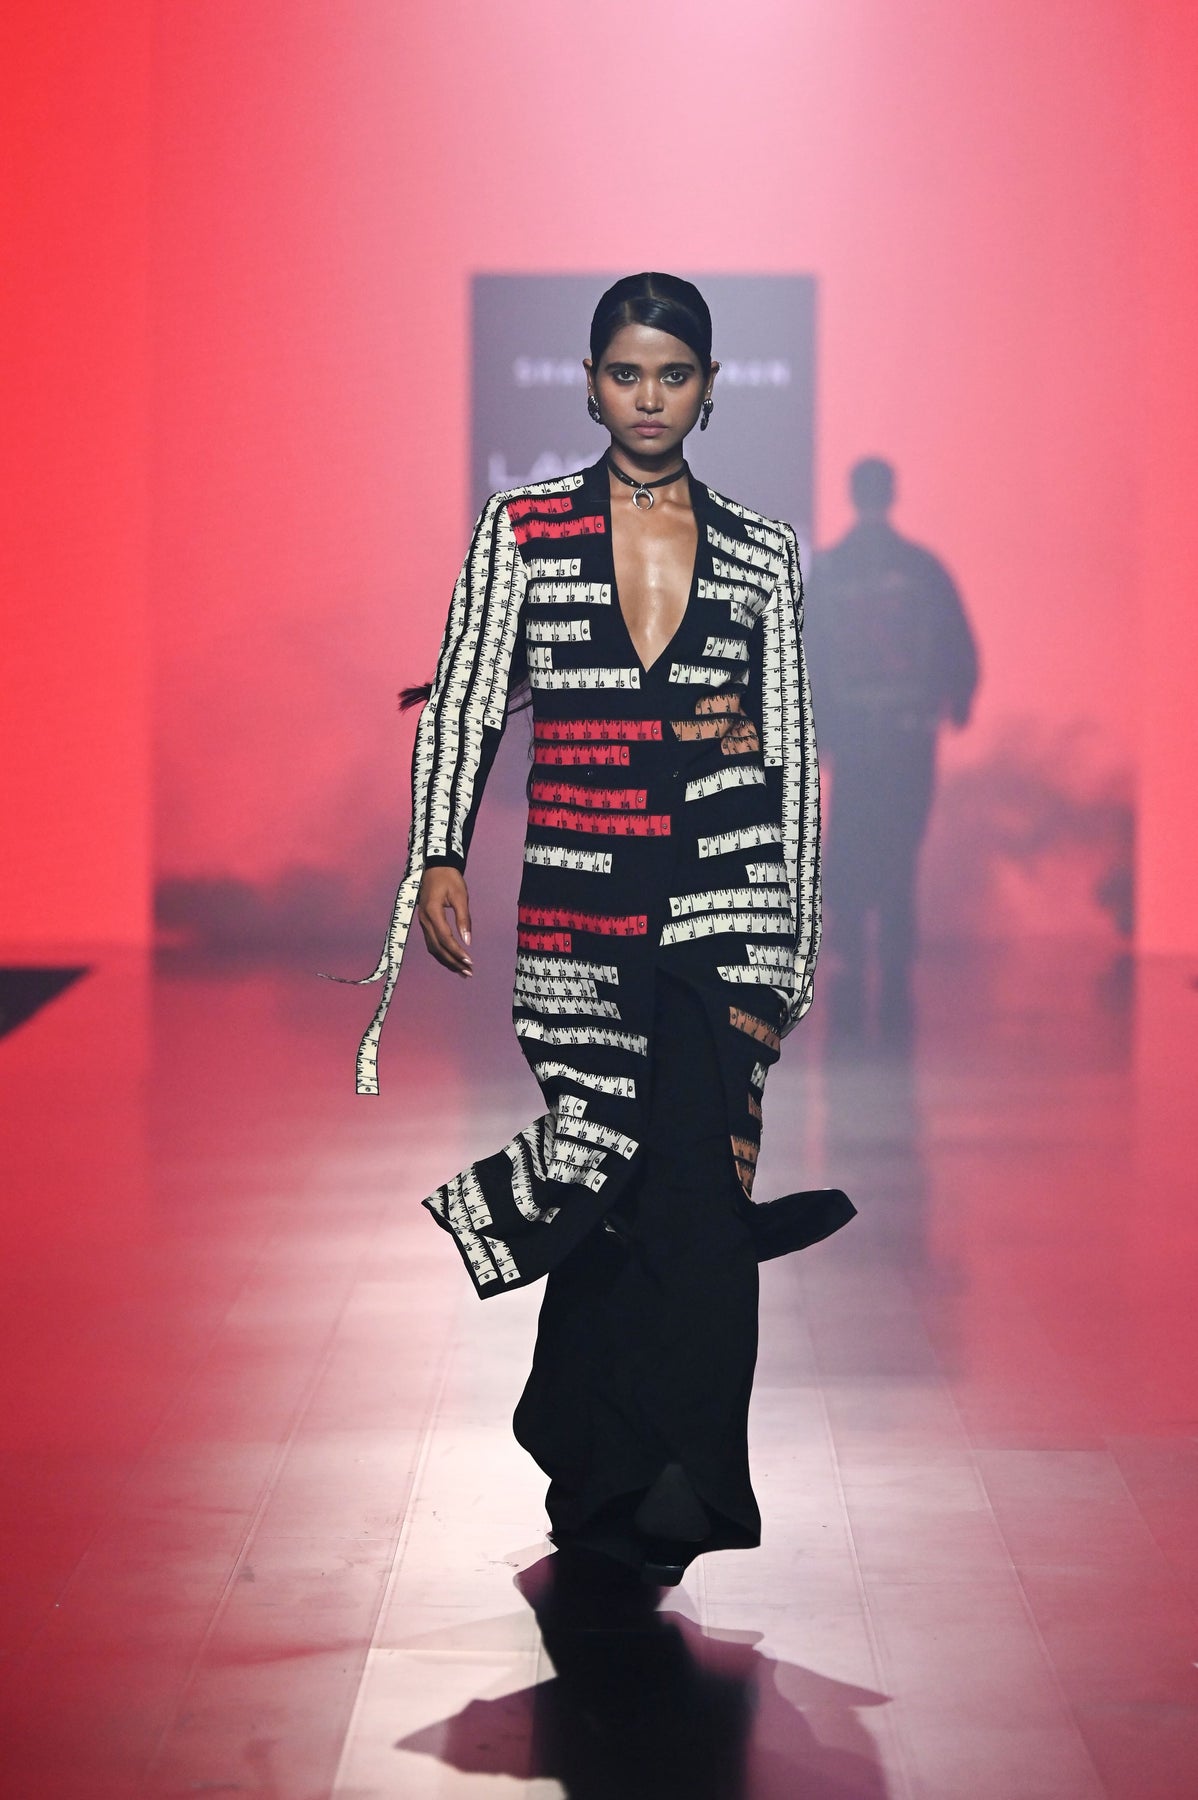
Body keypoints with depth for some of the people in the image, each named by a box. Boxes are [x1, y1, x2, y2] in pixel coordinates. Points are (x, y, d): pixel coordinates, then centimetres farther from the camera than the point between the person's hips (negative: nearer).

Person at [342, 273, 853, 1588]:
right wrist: (437, 859, -9)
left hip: (725, 888, 0)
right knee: (603, 1177, 1)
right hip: (576, 890, 0)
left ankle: (670, 1486, -6)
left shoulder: (762, 555, 10)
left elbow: (791, 754, 12)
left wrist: (793, 948, 9)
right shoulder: (521, 530, 8)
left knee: (698, 1177, -11)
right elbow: (465, 701, 4)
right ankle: (614, 1487, 15)